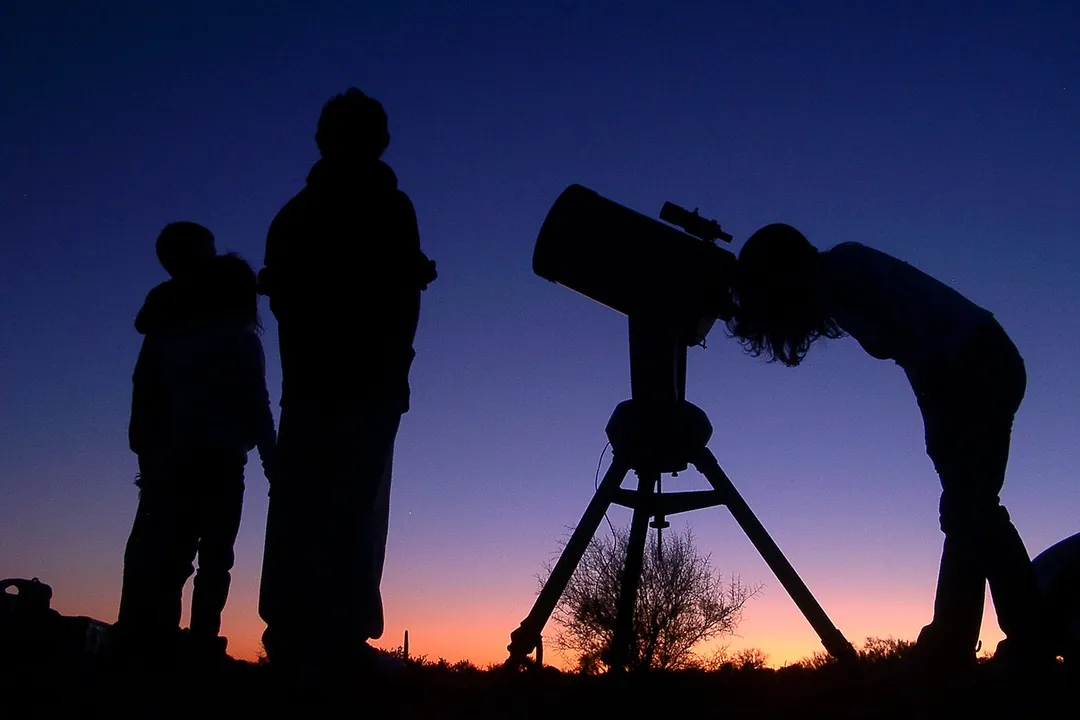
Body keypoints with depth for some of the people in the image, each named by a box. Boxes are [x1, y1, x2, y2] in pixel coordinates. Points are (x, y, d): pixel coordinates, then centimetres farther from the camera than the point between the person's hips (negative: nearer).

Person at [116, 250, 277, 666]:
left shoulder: (167, 334, 16)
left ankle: (139, 646, -3)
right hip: (218, 461, -4)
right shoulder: (239, 340, 4)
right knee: (214, 556, -4)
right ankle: (201, 647, -14)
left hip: (168, 461, 4)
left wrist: (150, 457, 11)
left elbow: (144, 402, 10)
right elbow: (256, 407, -3)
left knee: (163, 553, 6)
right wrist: (273, 467, -2)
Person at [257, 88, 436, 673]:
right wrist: (395, 364, 8)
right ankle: (338, 637, -14)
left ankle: (292, 634, 2)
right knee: (354, 506, -8)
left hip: (306, 380, 5)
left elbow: (280, 293, 14)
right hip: (367, 382, -5)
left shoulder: (295, 213, 15)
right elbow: (402, 297, -6)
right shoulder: (388, 209, -1)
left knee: (299, 505, 4)